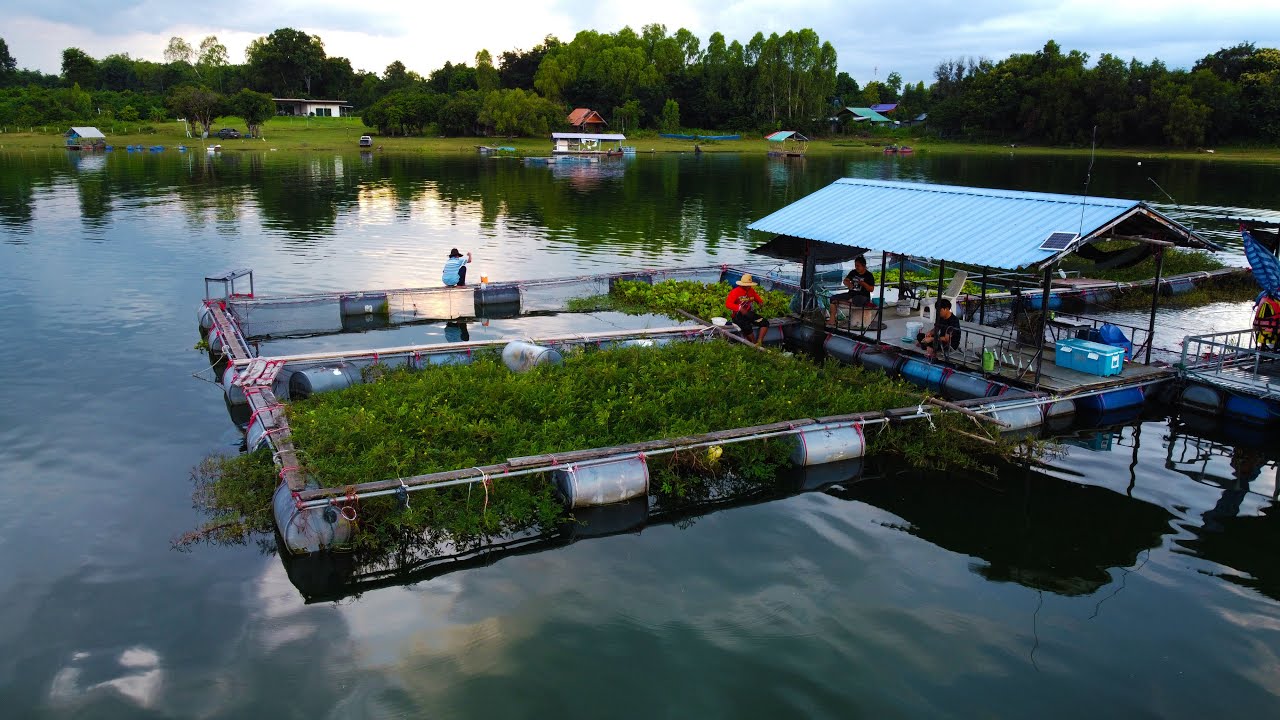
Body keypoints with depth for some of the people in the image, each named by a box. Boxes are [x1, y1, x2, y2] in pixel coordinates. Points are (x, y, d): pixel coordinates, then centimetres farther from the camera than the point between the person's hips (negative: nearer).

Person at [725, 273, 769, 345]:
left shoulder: (751, 291, 11)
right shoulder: (735, 291, -9)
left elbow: (758, 299, 23)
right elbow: (728, 304, -19)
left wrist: (760, 302, -4)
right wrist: (740, 308, -32)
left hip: (749, 313, 7)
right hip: (738, 315, -7)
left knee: (765, 323, -14)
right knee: (747, 327, -36)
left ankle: (759, 342, -23)